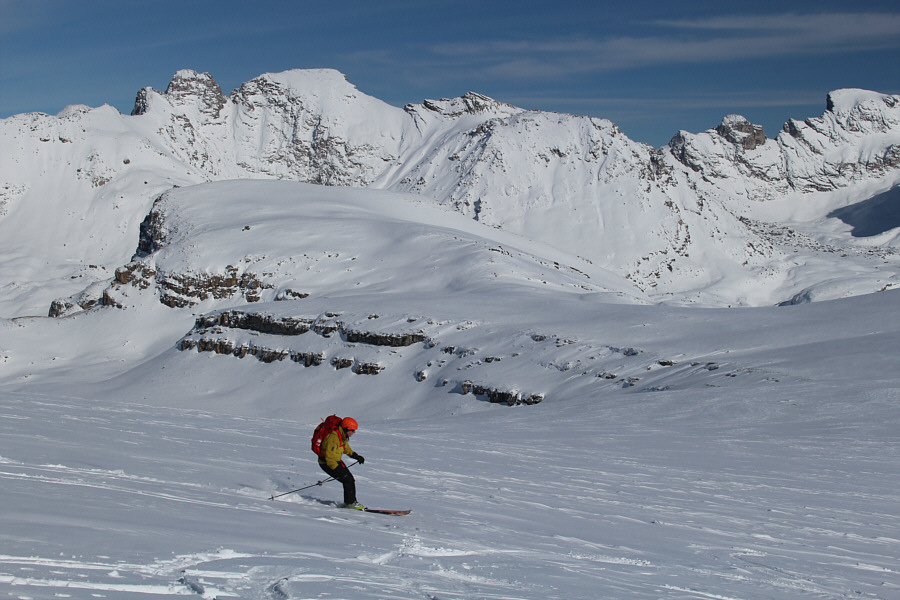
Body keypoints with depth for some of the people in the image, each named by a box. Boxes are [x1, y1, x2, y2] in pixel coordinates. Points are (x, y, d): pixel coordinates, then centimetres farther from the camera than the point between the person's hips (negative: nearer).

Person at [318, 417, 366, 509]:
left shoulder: (344, 436, 2)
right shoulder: (334, 438, -29)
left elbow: (346, 448, 21)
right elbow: (329, 457, -29)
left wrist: (356, 456, 10)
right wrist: (337, 469, -29)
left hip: (337, 461, 10)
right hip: (327, 463, -10)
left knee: (350, 479, 6)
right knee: (348, 480, -12)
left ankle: (348, 502, 14)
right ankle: (351, 503, -2)